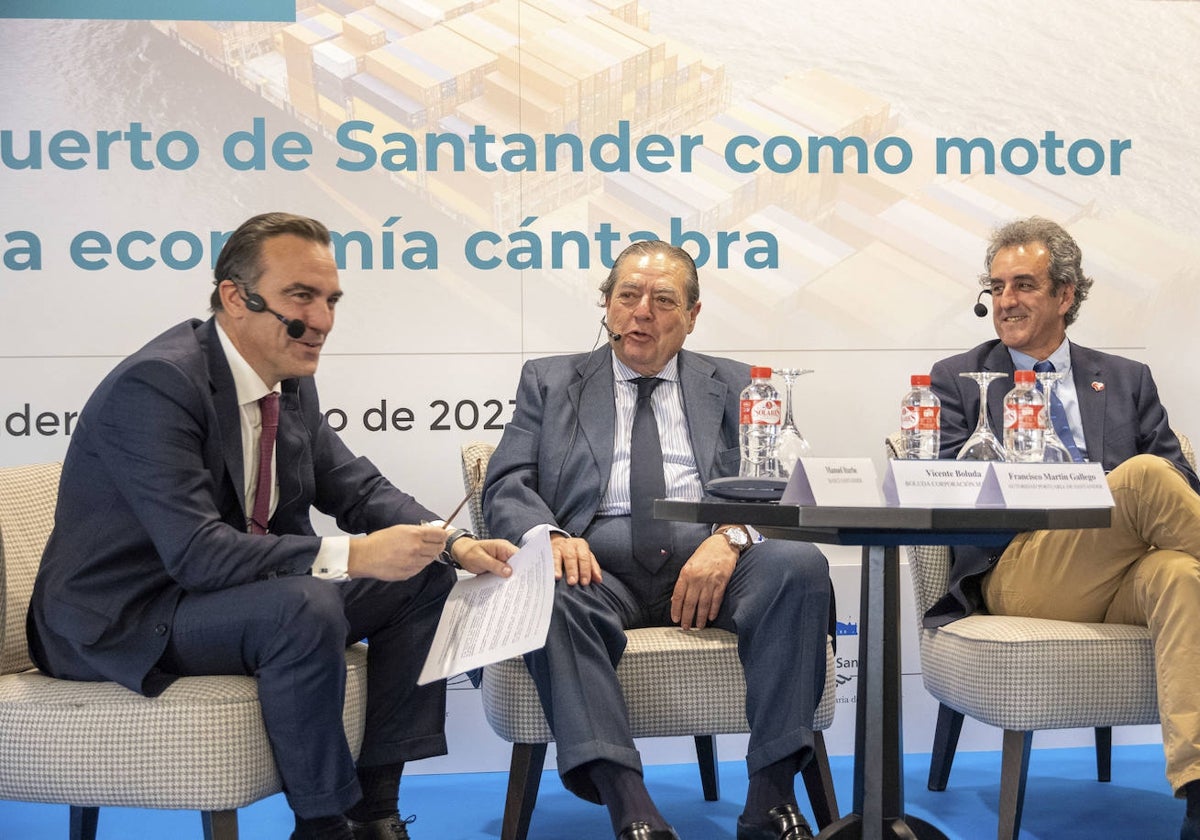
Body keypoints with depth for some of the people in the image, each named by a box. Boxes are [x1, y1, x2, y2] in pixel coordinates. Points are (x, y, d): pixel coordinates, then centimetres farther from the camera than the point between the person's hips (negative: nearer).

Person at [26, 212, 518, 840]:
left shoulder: (291, 384, 2)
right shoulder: (157, 384, -24)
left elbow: (359, 488, 9)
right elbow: (196, 552, -31)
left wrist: (451, 544, -10)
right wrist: (350, 555, -35)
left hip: (232, 591, 9)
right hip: (126, 621, -9)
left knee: (422, 579, 2)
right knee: (304, 608, -33)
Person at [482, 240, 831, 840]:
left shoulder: (736, 386, 20)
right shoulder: (549, 381, 19)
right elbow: (506, 487, 9)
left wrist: (731, 539, -15)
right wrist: (548, 535, -15)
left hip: (709, 555, 1)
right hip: (599, 559, -1)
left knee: (799, 563, -29)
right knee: (545, 588, -35)